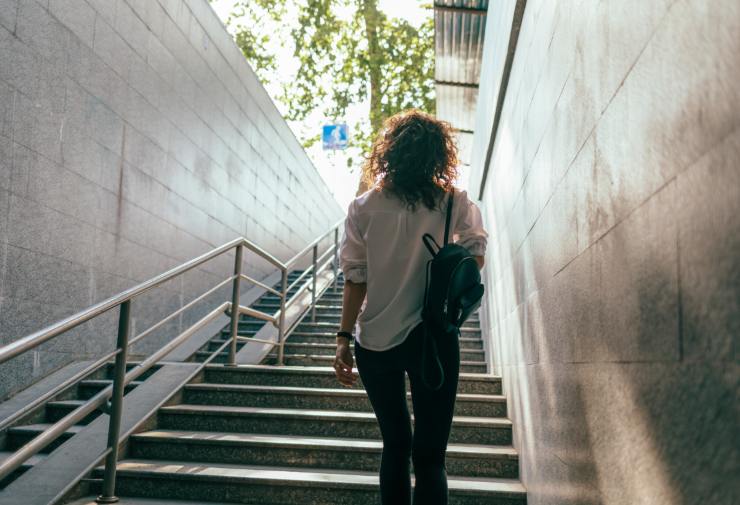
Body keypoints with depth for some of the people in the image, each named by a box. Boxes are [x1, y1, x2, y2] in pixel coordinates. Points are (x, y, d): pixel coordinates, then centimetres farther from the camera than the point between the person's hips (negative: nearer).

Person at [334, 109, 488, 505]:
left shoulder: (363, 208, -4)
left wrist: (344, 337, 2)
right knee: (429, 454, 5)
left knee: (395, 445, 19)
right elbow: (476, 254, 12)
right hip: (433, 338, -1)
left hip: (375, 342, 1)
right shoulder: (454, 204, -2)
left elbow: (354, 279, -4)